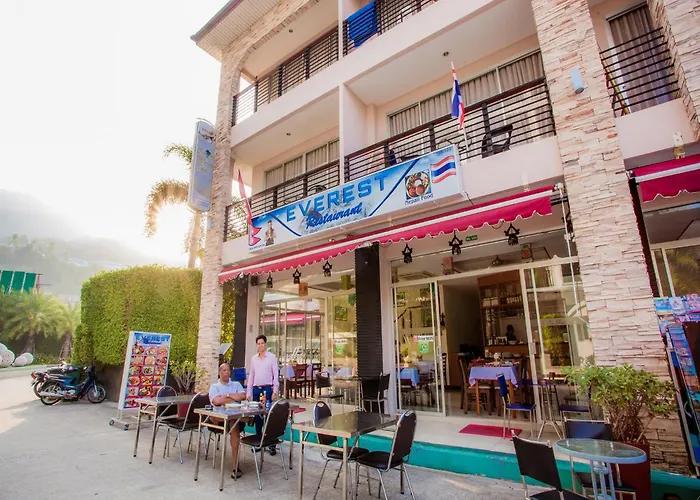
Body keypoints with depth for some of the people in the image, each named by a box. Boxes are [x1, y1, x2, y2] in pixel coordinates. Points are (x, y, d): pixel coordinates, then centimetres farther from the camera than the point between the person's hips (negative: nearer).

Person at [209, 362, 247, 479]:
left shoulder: (236, 385, 17)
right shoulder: (214, 386, 12)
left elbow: (243, 396, -3)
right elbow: (216, 401, -9)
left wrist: (227, 395, -2)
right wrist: (235, 398, -2)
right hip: (219, 416, 0)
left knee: (234, 425, -33)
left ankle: (235, 466, -28)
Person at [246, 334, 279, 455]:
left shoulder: (272, 357, -2)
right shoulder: (253, 359, 11)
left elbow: (276, 375, -4)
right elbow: (251, 376, 14)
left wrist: (275, 391, -11)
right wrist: (249, 392, 10)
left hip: (267, 389, -4)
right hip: (256, 389, 5)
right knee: (257, 416, 9)